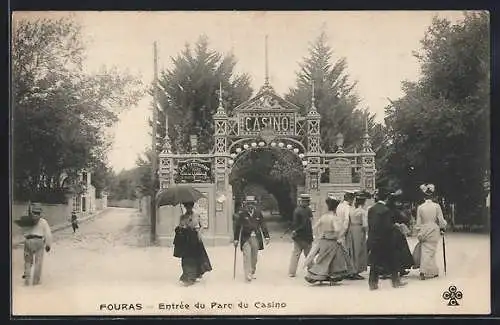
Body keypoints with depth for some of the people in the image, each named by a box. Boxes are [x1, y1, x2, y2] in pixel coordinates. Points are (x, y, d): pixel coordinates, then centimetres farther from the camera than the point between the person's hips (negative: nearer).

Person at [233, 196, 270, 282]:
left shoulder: (258, 213, 4)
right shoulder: (242, 213, -4)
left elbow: (263, 225, 7)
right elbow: (237, 226, -2)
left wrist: (266, 236, 2)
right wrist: (236, 239, -2)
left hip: (256, 238, 3)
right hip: (245, 237, -3)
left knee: (254, 256, 10)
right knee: (247, 255, -12)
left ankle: (252, 273, 26)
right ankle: (248, 275, -13)